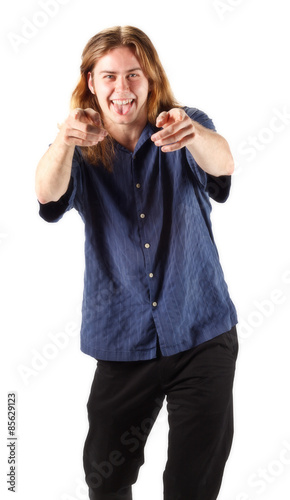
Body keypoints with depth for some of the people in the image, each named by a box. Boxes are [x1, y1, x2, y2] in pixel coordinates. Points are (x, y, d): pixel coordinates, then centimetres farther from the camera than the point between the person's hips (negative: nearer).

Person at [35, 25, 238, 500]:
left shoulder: (185, 128, -3)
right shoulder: (85, 151, 0)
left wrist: (193, 133, -48)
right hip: (122, 342, 1)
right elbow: (49, 196, -21)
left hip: (203, 335, -1)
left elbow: (222, 164, -24)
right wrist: (65, 142, -43)